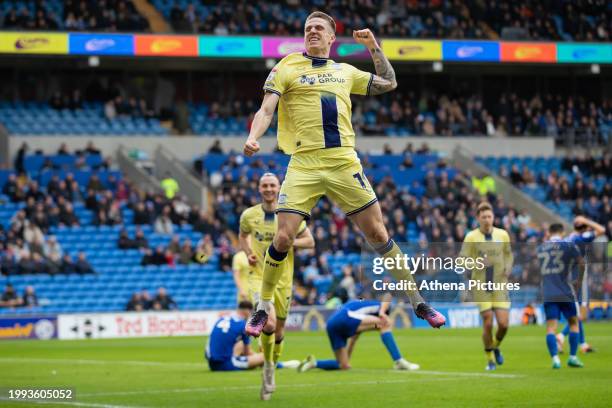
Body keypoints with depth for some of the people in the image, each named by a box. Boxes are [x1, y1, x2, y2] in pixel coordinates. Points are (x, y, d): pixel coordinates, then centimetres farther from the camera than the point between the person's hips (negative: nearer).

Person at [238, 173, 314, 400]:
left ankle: (271, 368, 34)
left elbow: (309, 241, 2)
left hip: (283, 279, 2)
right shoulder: (249, 215, -1)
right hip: (258, 277, -1)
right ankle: (268, 368, -3)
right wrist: (248, 253, -1)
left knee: (278, 330, 9)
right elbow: (243, 236, 19)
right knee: (268, 323, -24)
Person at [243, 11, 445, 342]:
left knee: (377, 233, 2)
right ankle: (264, 308, 7)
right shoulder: (286, 69, 6)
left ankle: (417, 301, 10)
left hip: (344, 164, 2)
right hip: (303, 166, -2)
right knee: (283, 238, -11)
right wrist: (253, 138, -20)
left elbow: (389, 83, 28)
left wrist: (374, 47, 19)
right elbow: (266, 109, -2)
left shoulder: (345, 72, 17)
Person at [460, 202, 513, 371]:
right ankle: (490, 359, 13)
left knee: (503, 324, -7)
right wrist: (477, 263, -23)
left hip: (500, 285, 2)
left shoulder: (502, 234, 4)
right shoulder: (471, 237, -3)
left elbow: (508, 254, 20)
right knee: (487, 323, -7)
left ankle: (496, 347, 26)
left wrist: (508, 267, 0)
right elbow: (462, 260, -4)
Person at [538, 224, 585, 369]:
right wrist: (580, 280, 3)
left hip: (547, 295, 2)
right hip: (566, 293, -2)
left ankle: (555, 358, -17)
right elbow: (581, 263, -9)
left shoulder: (540, 248, 12)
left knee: (551, 327, -2)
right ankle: (573, 357, 7)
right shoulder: (569, 245, -1)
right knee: (573, 322, 12)